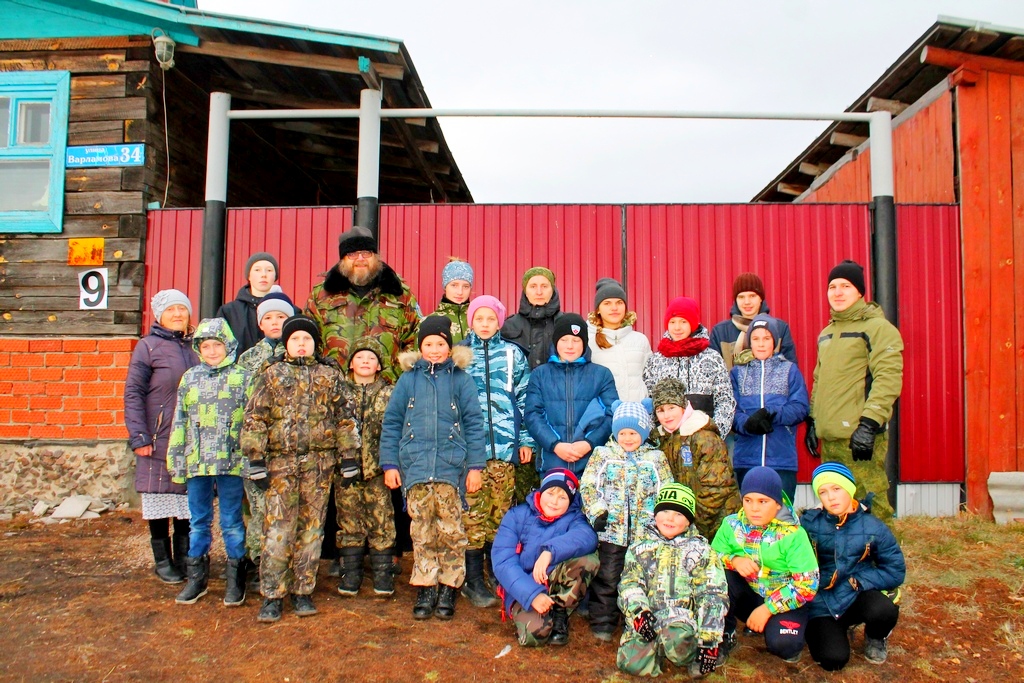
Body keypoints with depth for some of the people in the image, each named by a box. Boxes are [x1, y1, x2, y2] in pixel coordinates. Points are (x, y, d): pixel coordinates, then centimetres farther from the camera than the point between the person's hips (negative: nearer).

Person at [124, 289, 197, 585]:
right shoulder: (148, 346, -2)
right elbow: (133, 393, -5)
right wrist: (138, 437, -12)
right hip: (159, 439, -3)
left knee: (189, 500, 7)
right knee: (160, 501, 5)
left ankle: (185, 558, 19)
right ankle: (163, 561, 18)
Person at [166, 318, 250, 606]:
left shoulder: (242, 377, 0)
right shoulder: (190, 378, 10)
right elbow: (180, 422, 13)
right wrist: (176, 460, 10)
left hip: (232, 462, -3)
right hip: (197, 463, 4)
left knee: (232, 522, 5)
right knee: (198, 521, 13)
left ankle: (235, 579, 17)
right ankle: (196, 577, 25)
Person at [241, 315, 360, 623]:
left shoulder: (330, 375, 9)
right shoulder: (272, 375, 6)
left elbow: (345, 417, 9)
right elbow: (254, 418, 1)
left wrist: (349, 456, 3)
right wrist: (255, 459, -6)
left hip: (319, 462, 1)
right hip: (281, 462, -1)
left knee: (311, 529, 6)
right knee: (278, 530, -2)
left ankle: (303, 591, 17)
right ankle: (272, 595, 8)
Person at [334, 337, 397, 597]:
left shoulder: (389, 394, 9)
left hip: (377, 467, -1)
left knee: (381, 521, 0)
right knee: (349, 520, 5)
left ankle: (383, 572, 10)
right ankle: (351, 573, 16)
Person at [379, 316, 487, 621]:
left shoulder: (461, 379, 5)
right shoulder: (409, 379, 9)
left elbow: (474, 424, 3)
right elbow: (391, 423, 10)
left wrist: (475, 466, -2)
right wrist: (390, 463, 4)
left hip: (451, 467, -1)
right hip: (415, 466, 1)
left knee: (451, 532, -1)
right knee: (422, 533, 4)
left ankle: (448, 591, 12)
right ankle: (425, 590, 14)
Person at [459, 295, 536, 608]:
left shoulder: (513, 354, 9)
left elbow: (524, 397, 11)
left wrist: (526, 439, 6)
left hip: (504, 442, 1)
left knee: (501, 510, 6)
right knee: (473, 510, -2)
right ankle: (474, 580, 6)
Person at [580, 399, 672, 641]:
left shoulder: (655, 458, 9)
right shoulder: (603, 454, 6)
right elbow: (587, 485, 0)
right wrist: (596, 511, -12)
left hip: (646, 531, 1)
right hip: (611, 529, -1)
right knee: (607, 578, 2)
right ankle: (603, 622, 14)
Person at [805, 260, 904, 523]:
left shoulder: (878, 328, -5)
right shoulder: (826, 333, 20)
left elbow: (888, 379, -15)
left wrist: (869, 423, -22)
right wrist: (812, 420, 19)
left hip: (860, 437, -8)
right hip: (829, 437, 8)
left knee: (868, 505, -7)